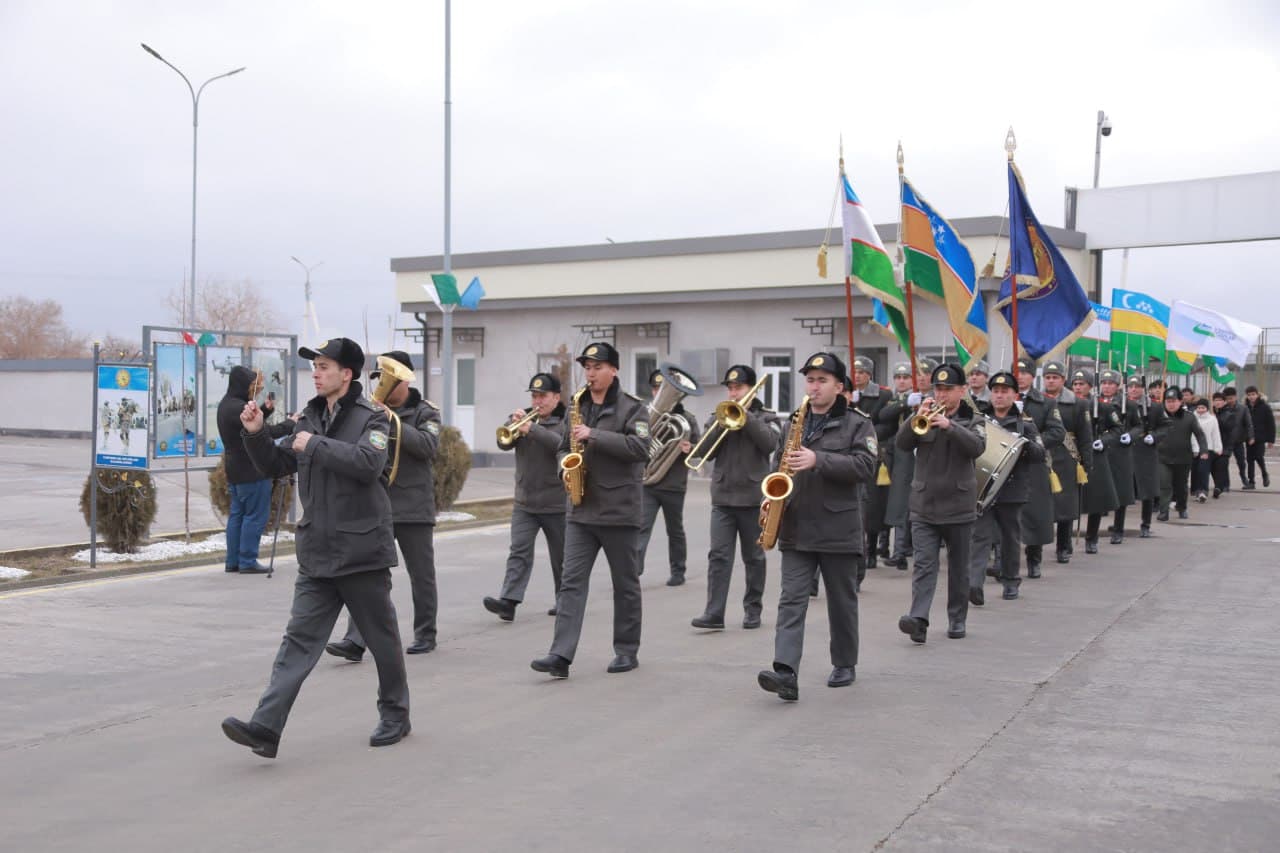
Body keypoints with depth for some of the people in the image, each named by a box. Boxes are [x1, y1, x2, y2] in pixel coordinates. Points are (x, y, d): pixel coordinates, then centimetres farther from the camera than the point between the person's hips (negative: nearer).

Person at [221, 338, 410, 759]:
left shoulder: (371, 418, -8)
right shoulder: (308, 419, 12)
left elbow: (368, 462, -26)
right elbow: (275, 467, 17)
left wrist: (315, 446, -19)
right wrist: (256, 435, 1)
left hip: (362, 551, -5)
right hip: (317, 554, 5)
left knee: (382, 638, 9)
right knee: (299, 639, -1)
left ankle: (395, 715, 27)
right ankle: (265, 727, -6)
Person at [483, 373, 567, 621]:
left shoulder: (566, 422, -4)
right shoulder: (523, 418, 11)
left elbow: (562, 445, -24)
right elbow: (504, 443, -2)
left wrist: (531, 429, -31)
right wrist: (515, 424, -19)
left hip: (557, 505, -3)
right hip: (524, 504, 3)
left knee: (561, 556, 10)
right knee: (519, 552, -9)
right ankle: (508, 601, -18)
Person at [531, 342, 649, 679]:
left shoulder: (632, 407, -4)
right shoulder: (577, 407, 14)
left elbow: (640, 447, -19)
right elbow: (564, 448, 24)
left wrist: (594, 435, -22)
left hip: (619, 511, -5)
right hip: (581, 510, 5)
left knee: (625, 585, 7)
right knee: (571, 581, -4)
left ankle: (627, 651, 19)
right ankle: (561, 655, -9)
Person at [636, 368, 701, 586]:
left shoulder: (686, 419, 4)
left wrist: (690, 449, -18)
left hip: (674, 486, 0)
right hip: (647, 483, 0)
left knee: (675, 530, 12)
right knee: (642, 527, -12)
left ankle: (678, 572, 25)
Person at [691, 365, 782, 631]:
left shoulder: (766, 417, 5)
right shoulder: (718, 417, 13)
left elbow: (770, 444, -15)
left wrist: (745, 417, -16)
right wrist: (722, 423, -11)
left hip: (753, 497, -2)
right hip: (722, 497, 2)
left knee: (754, 557, 8)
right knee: (718, 556, -6)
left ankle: (753, 609, 18)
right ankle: (714, 614, -9)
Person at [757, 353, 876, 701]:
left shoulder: (857, 424, -2)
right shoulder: (796, 423, 14)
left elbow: (865, 466, -16)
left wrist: (818, 460, -24)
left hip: (839, 530, -3)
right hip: (796, 529, 4)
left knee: (842, 601, 10)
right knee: (791, 600, -8)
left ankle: (845, 664, 27)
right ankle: (786, 672, -16)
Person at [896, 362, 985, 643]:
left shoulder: (973, 421, 3)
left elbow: (977, 447, -17)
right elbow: (902, 444, -7)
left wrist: (949, 425, -30)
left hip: (959, 507, -1)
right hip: (924, 506, 1)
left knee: (958, 567, 9)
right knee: (924, 565, -9)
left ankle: (957, 619, 21)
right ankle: (918, 618, -19)